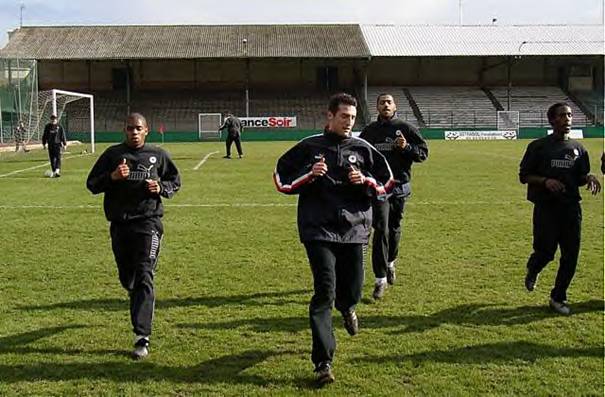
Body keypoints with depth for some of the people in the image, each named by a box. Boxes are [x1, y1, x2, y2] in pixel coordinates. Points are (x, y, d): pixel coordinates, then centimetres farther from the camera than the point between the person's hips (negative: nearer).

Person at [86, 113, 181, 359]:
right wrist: (112, 177, -11)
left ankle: (142, 337, -16)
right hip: (119, 224, 3)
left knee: (144, 277, -14)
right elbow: (92, 185, 8)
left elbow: (175, 181, 18)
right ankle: (141, 305, 47)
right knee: (127, 278, 13)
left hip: (148, 221, -3)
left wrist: (161, 188, -4)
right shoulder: (112, 154, 7)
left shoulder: (158, 155, 6)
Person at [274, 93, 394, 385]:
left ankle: (346, 307, 51)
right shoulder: (309, 147, 2)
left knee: (352, 290, 10)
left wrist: (365, 181, -8)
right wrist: (308, 176, -12)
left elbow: (385, 184, 13)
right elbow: (283, 180, 6)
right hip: (318, 230, -3)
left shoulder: (363, 149, 7)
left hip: (354, 229, 3)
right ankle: (323, 362, -6)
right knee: (324, 291, -11)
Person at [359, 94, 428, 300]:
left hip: (400, 186, 1)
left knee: (394, 229, 12)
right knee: (381, 229, -10)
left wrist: (407, 147, -16)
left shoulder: (405, 128, 3)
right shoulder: (369, 131, 7)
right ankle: (380, 280, -7)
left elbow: (423, 152, 2)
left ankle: (390, 262, 40)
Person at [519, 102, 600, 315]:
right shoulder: (539, 146, -1)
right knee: (546, 251, -5)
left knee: (571, 254, 2)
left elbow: (580, 178, 18)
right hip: (546, 207, -4)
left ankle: (558, 298, 17)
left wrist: (589, 178, -5)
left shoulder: (578, 148, 12)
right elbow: (524, 176, -1)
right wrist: (545, 181, -17)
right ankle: (532, 270, 32)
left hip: (571, 207, 4)